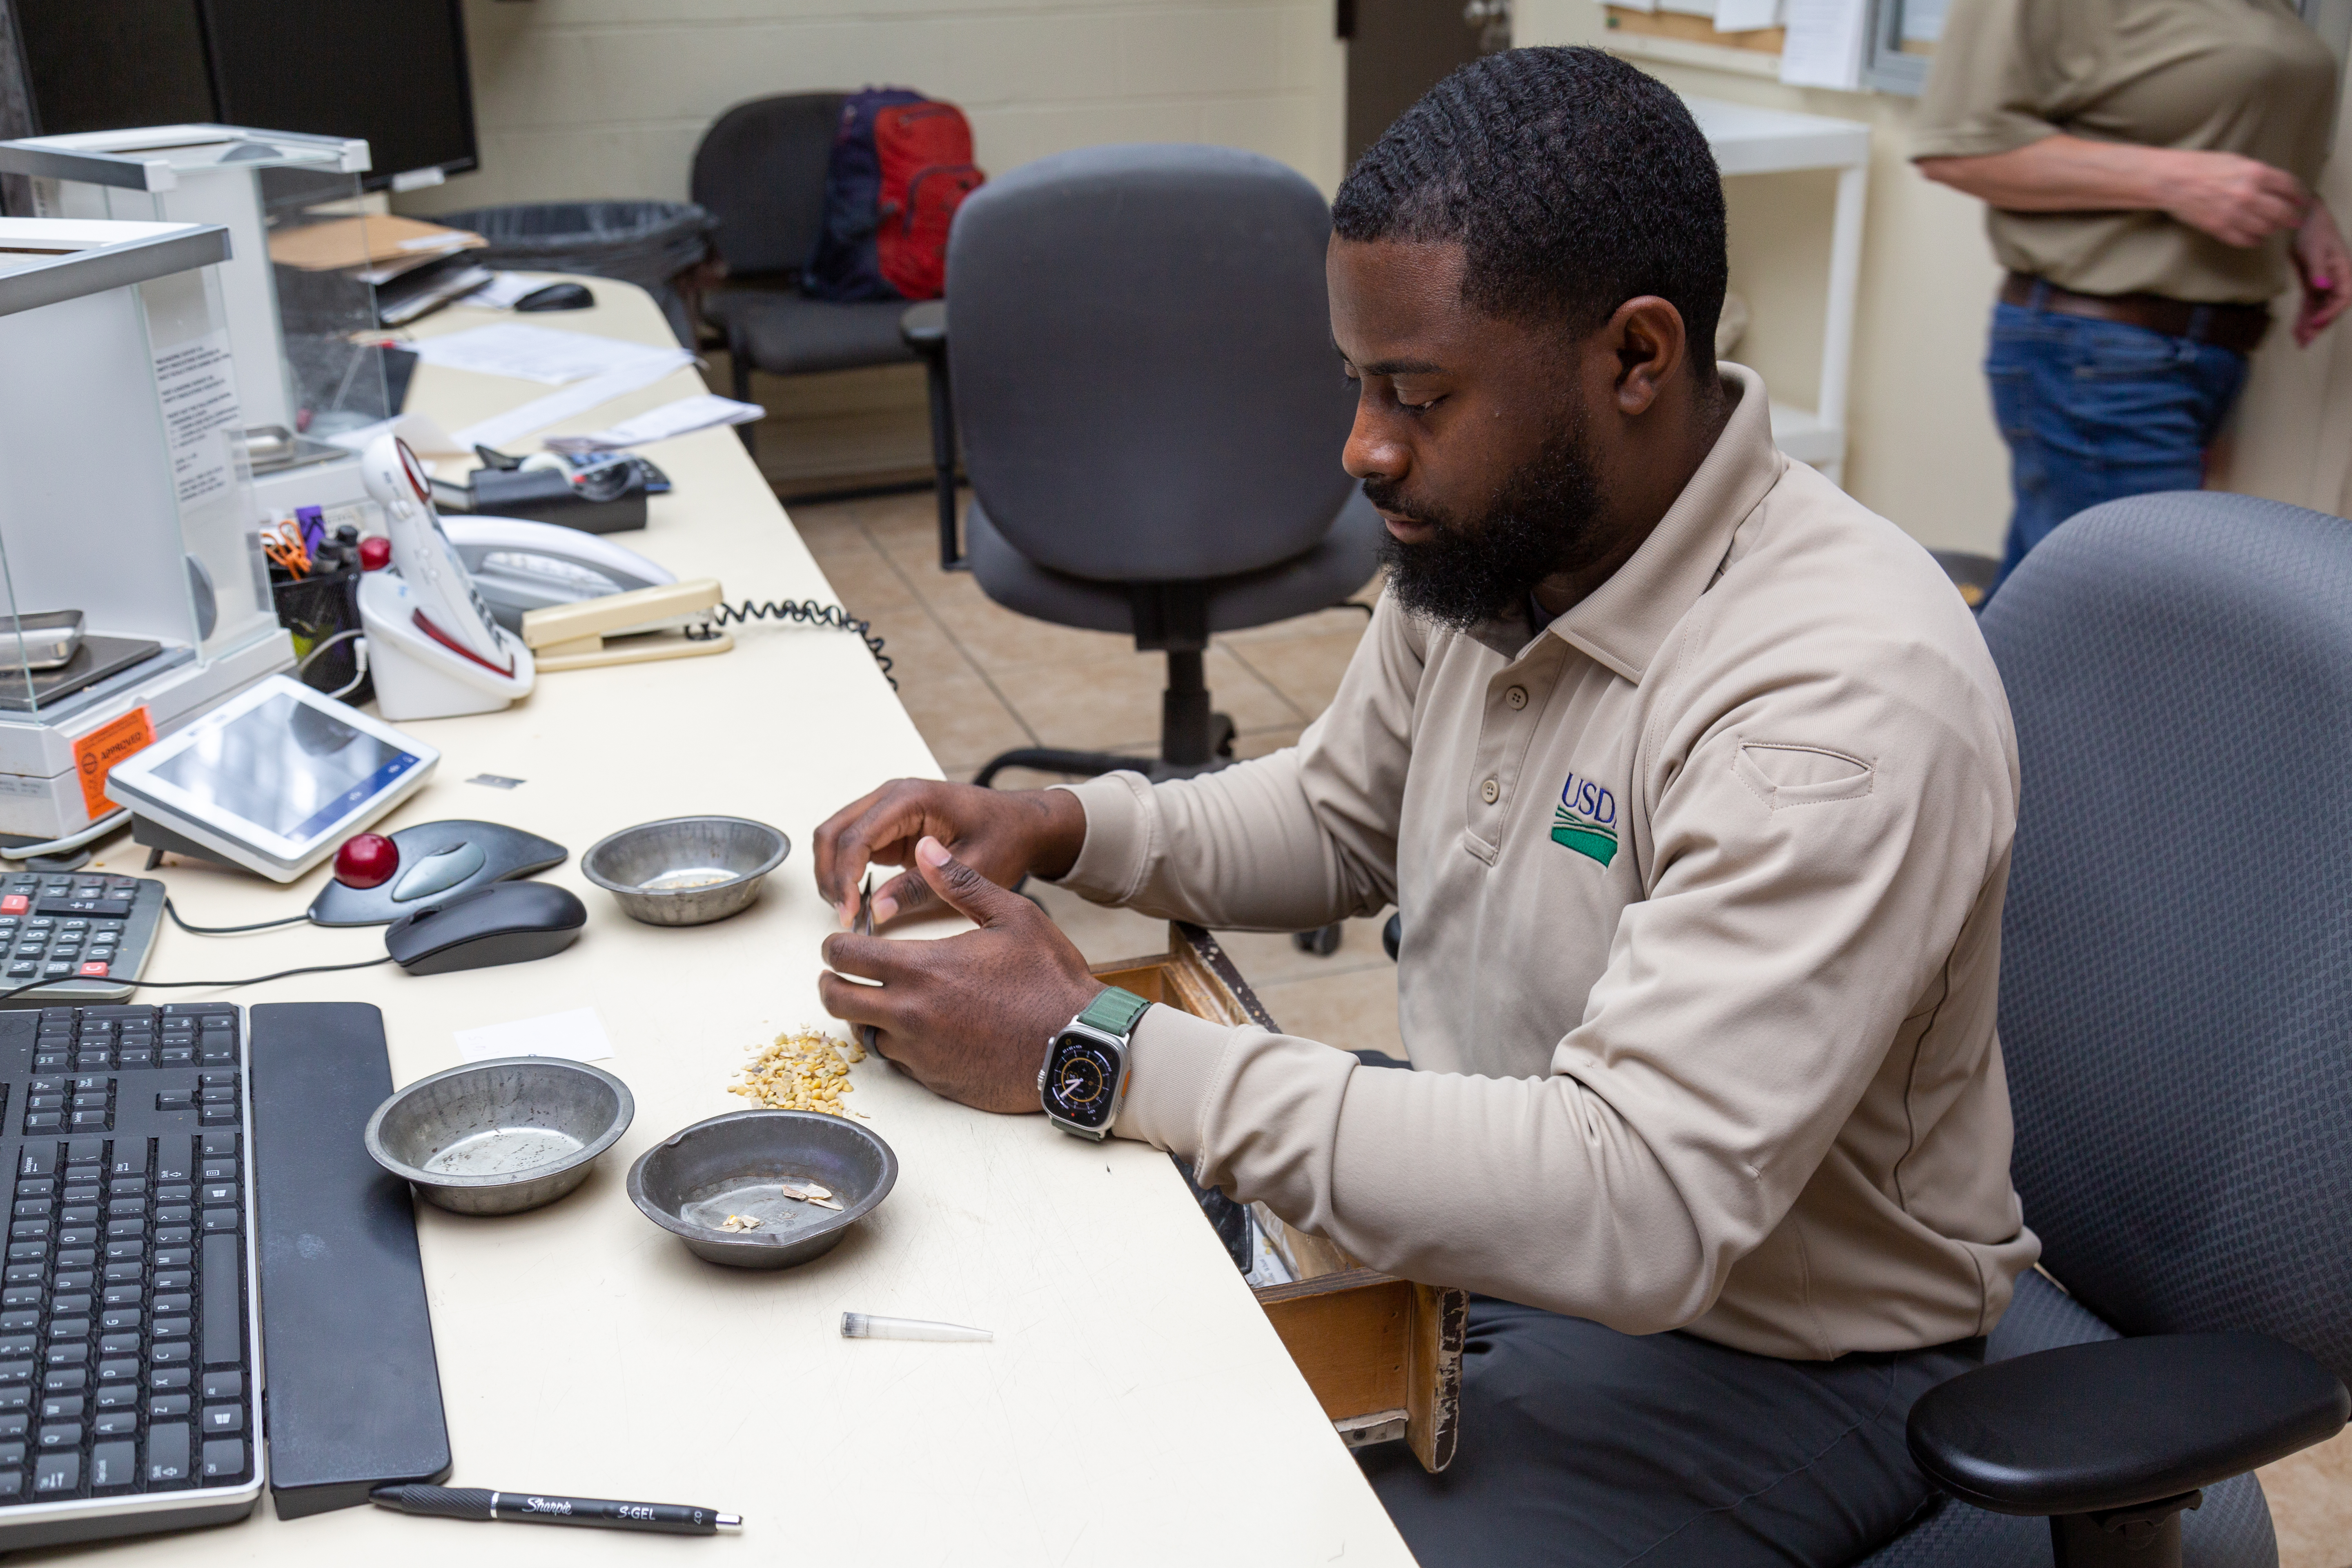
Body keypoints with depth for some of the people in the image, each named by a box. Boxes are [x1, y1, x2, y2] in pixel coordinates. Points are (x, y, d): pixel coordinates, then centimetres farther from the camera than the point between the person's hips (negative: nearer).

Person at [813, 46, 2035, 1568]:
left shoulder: (1846, 697, -30)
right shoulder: (1485, 542, -5)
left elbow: (1639, 1210, -35)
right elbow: (1341, 819, 13)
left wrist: (1104, 1053, -32)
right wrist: (1060, 827, -6)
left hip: (1755, 1352, -6)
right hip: (1482, 1212, 7)